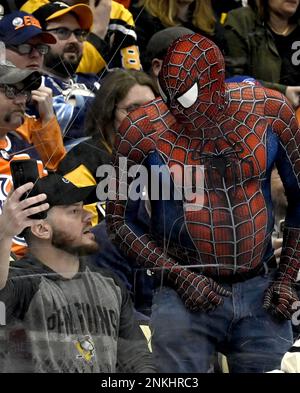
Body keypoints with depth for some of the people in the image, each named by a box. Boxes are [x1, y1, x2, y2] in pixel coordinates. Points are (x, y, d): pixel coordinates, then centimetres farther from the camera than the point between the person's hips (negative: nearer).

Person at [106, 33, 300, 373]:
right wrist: (178, 276, -10)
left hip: (260, 293, 2)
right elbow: (119, 220, -1)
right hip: (188, 296, -2)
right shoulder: (143, 130, -10)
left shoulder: (268, 111, -4)